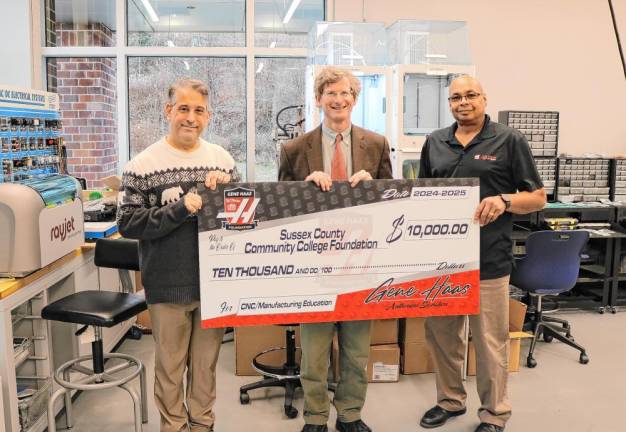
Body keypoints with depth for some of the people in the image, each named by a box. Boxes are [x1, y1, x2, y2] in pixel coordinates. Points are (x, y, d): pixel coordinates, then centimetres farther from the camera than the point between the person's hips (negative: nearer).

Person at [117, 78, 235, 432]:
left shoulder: (223, 159, 3)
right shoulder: (144, 164, -7)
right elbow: (128, 223, -10)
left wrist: (226, 188, -12)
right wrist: (180, 208, -22)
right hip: (168, 284, -2)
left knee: (207, 361, 17)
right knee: (170, 364, 12)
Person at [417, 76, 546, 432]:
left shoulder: (510, 141, -1)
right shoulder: (435, 143, 11)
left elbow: (538, 197, -1)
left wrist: (504, 201, -19)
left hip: (488, 261, -4)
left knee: (491, 342, 5)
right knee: (441, 334, 14)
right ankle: (450, 400, 34)